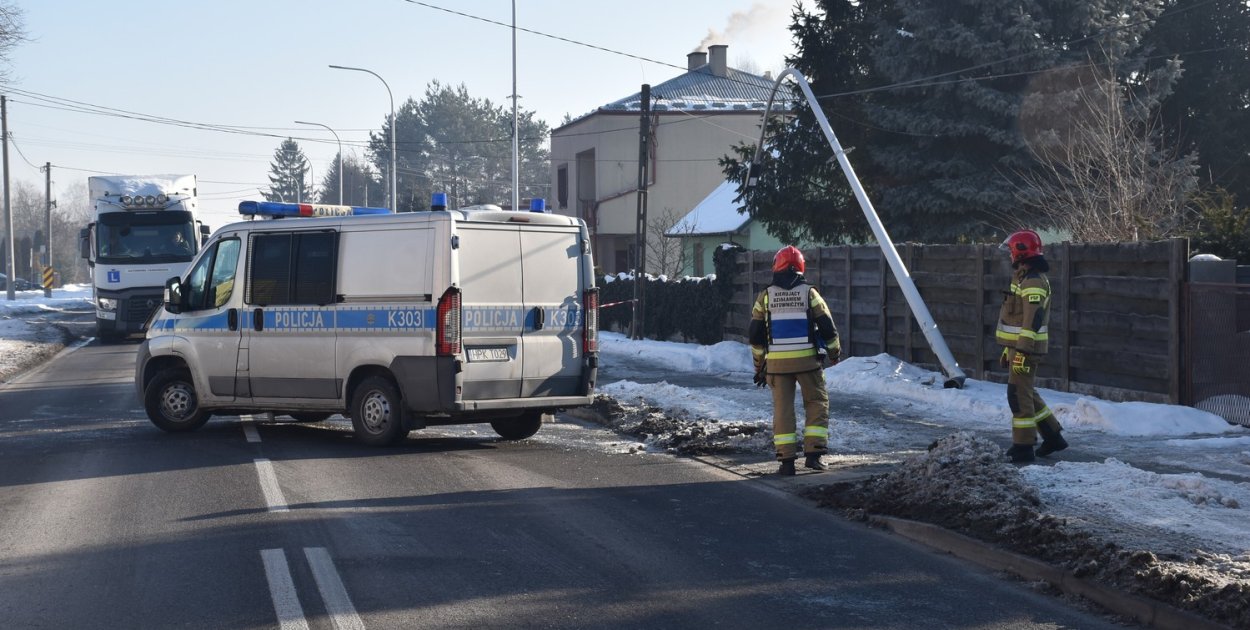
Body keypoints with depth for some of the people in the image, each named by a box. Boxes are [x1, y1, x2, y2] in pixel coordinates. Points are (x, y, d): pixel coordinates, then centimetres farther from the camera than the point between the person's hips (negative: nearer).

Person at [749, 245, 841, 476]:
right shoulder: (809, 293, -1)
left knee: (782, 408, 6)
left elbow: (755, 335, 6)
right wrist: (835, 352, 19)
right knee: (817, 403, 11)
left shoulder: (766, 296, 3)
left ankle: (786, 460, 2)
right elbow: (827, 327, 2)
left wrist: (759, 366, 17)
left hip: (777, 362, 1)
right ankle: (813, 453, 2)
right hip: (807, 360, -1)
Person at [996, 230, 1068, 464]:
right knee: (1026, 393, 17)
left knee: (1019, 395, -7)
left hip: (1026, 349, -10)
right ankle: (1053, 437, 25)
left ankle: (1023, 448, -1)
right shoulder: (1023, 278, 15)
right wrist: (1009, 348, 26)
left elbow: (1033, 321, -25)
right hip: (1017, 346, 10)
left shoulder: (1033, 282, -19)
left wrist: (1022, 352, -27)